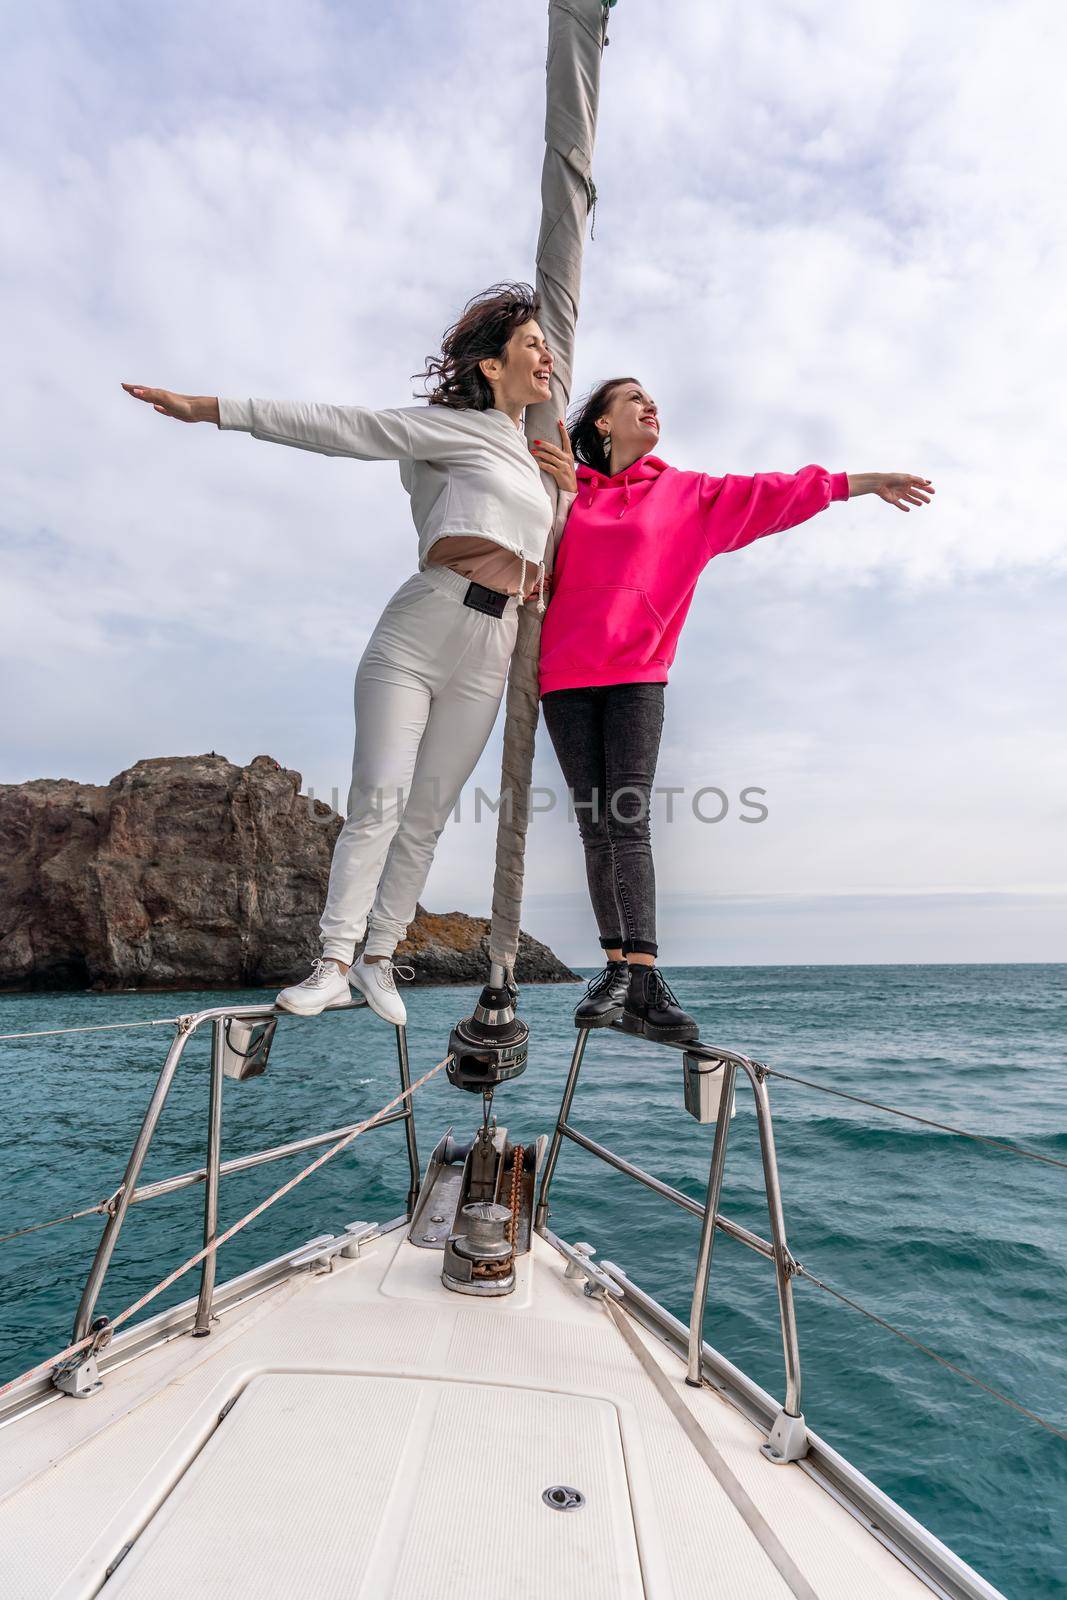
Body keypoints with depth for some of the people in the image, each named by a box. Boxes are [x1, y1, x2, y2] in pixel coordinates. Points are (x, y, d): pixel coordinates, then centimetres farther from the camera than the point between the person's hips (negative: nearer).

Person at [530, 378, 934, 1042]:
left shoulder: (686, 493, 15)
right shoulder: (568, 492, 14)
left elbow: (768, 494, 9)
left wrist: (858, 481, 2)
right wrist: (563, 489, -5)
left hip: (637, 675, -1)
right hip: (566, 675, 1)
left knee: (631, 819, -14)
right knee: (597, 826, -3)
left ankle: (645, 980, -16)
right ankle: (617, 969, 1)